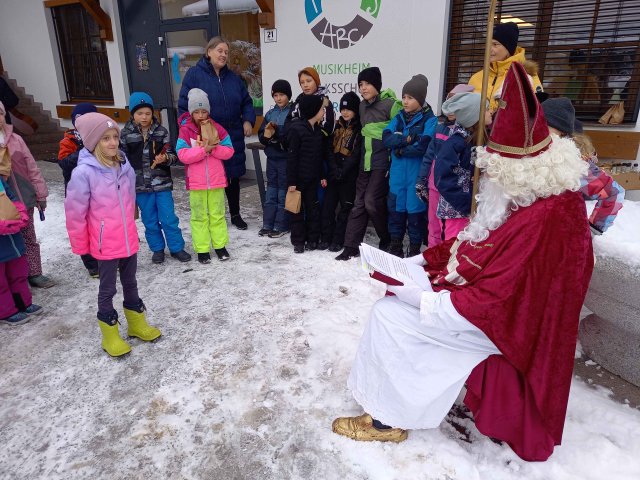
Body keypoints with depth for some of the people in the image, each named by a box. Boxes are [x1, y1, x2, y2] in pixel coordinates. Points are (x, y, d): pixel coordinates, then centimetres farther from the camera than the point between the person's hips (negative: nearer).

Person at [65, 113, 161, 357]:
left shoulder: (124, 166, -2)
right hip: (105, 244, -5)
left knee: (130, 282, 19)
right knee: (108, 288, 10)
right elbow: (75, 212, -12)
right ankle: (110, 334, 27)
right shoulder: (84, 173, -18)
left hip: (129, 239, 5)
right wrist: (80, 246, -4)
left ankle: (136, 323, 37)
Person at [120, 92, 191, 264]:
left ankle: (176, 247, 18)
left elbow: (173, 156, -1)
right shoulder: (125, 134, -1)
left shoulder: (161, 132, -2)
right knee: (150, 220, 12)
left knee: (169, 218, 3)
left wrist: (165, 158, -24)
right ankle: (157, 248, 27)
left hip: (162, 183, -1)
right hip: (140, 185, 1)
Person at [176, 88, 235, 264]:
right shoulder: (185, 131, -6)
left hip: (216, 180, 2)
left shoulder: (218, 128, 0)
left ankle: (220, 245, 25)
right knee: (199, 216, 8)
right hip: (196, 182, -1)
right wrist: (204, 149, -24)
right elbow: (182, 155, -16)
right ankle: (202, 249, 18)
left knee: (218, 214, 12)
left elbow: (229, 151, -3)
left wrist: (212, 149, -20)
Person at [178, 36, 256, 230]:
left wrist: (248, 120, -3)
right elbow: (184, 106, -6)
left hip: (232, 138, 4)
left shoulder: (233, 78, 9)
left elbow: (246, 102, 15)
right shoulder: (194, 75, -5)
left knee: (233, 177, 14)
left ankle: (235, 215, 30)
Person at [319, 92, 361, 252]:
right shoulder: (338, 126, 12)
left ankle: (338, 240, 12)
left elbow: (356, 154, -12)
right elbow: (331, 149, 7)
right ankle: (326, 238, 13)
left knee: (345, 207, 3)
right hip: (333, 173, 5)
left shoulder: (360, 129, -5)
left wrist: (343, 171, -17)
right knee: (328, 205, 4)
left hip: (349, 175, -5)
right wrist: (334, 168, -7)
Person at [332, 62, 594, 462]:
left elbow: (492, 300, -29)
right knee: (401, 301, 8)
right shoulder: (534, 197, 0)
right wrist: (418, 261, -1)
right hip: (498, 301, 10)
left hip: (500, 323, -9)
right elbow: (477, 243, 7)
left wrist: (420, 297, -24)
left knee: (390, 314, -11)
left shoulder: (541, 222, -31)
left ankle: (387, 418, 6)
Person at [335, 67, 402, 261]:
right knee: (359, 203, 5)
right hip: (365, 162, 7)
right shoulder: (362, 106, 12)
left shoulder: (390, 104, -9)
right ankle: (351, 246, 11)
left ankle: (388, 240, 14)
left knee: (372, 201, -10)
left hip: (382, 163, -7)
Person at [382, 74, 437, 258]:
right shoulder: (399, 117, 11)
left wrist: (399, 148, -8)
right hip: (397, 174, 5)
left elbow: (423, 146, -18)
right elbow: (386, 138, -4)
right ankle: (395, 246, 26)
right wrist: (409, 138, -14)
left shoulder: (430, 120, -4)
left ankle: (414, 250, 16)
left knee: (415, 211, 1)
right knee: (395, 209, 11)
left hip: (417, 176, -5)